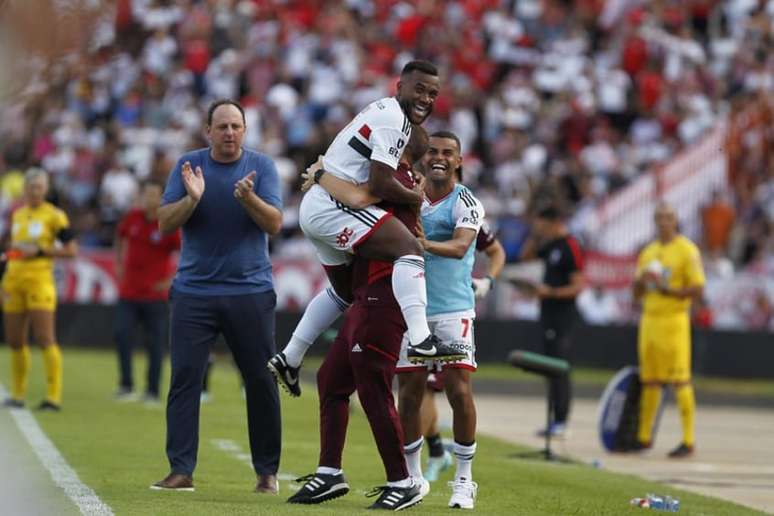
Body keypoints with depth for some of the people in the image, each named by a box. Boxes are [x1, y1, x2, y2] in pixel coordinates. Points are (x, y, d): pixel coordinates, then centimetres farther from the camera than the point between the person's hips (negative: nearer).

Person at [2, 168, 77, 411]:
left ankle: (54, 396, -9)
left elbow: (71, 250, -5)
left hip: (39, 279, -6)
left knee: (45, 339, -11)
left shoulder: (54, 215, -3)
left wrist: (40, 251, -12)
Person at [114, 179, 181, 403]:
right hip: (128, 291, 3)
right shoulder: (132, 218, 2)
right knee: (122, 334, -9)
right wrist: (119, 265, 16)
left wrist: (173, 280, -13)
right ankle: (126, 386, 2)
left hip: (155, 293, -3)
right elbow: (120, 238, 24)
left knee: (155, 343, 1)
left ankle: (152, 391, 10)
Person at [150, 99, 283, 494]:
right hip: (193, 291, 1)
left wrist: (248, 198, -25)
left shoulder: (261, 166, 2)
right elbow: (165, 223, -2)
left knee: (261, 382, 1)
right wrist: (192, 198, -19)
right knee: (184, 378, -7)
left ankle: (267, 472, 10)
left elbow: (274, 224, -7)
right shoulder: (188, 166, 4)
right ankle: (181, 470, -6)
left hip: (251, 291, 0)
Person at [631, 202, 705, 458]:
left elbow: (698, 290, -10)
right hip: (649, 319, 7)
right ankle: (644, 437, 17)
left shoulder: (686, 250, -5)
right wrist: (641, 279, -2)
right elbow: (636, 293, 20)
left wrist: (667, 289, -18)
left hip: (674, 320, -7)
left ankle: (688, 441, -7)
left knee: (680, 380, -8)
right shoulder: (648, 252, 16)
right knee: (649, 379, 10)